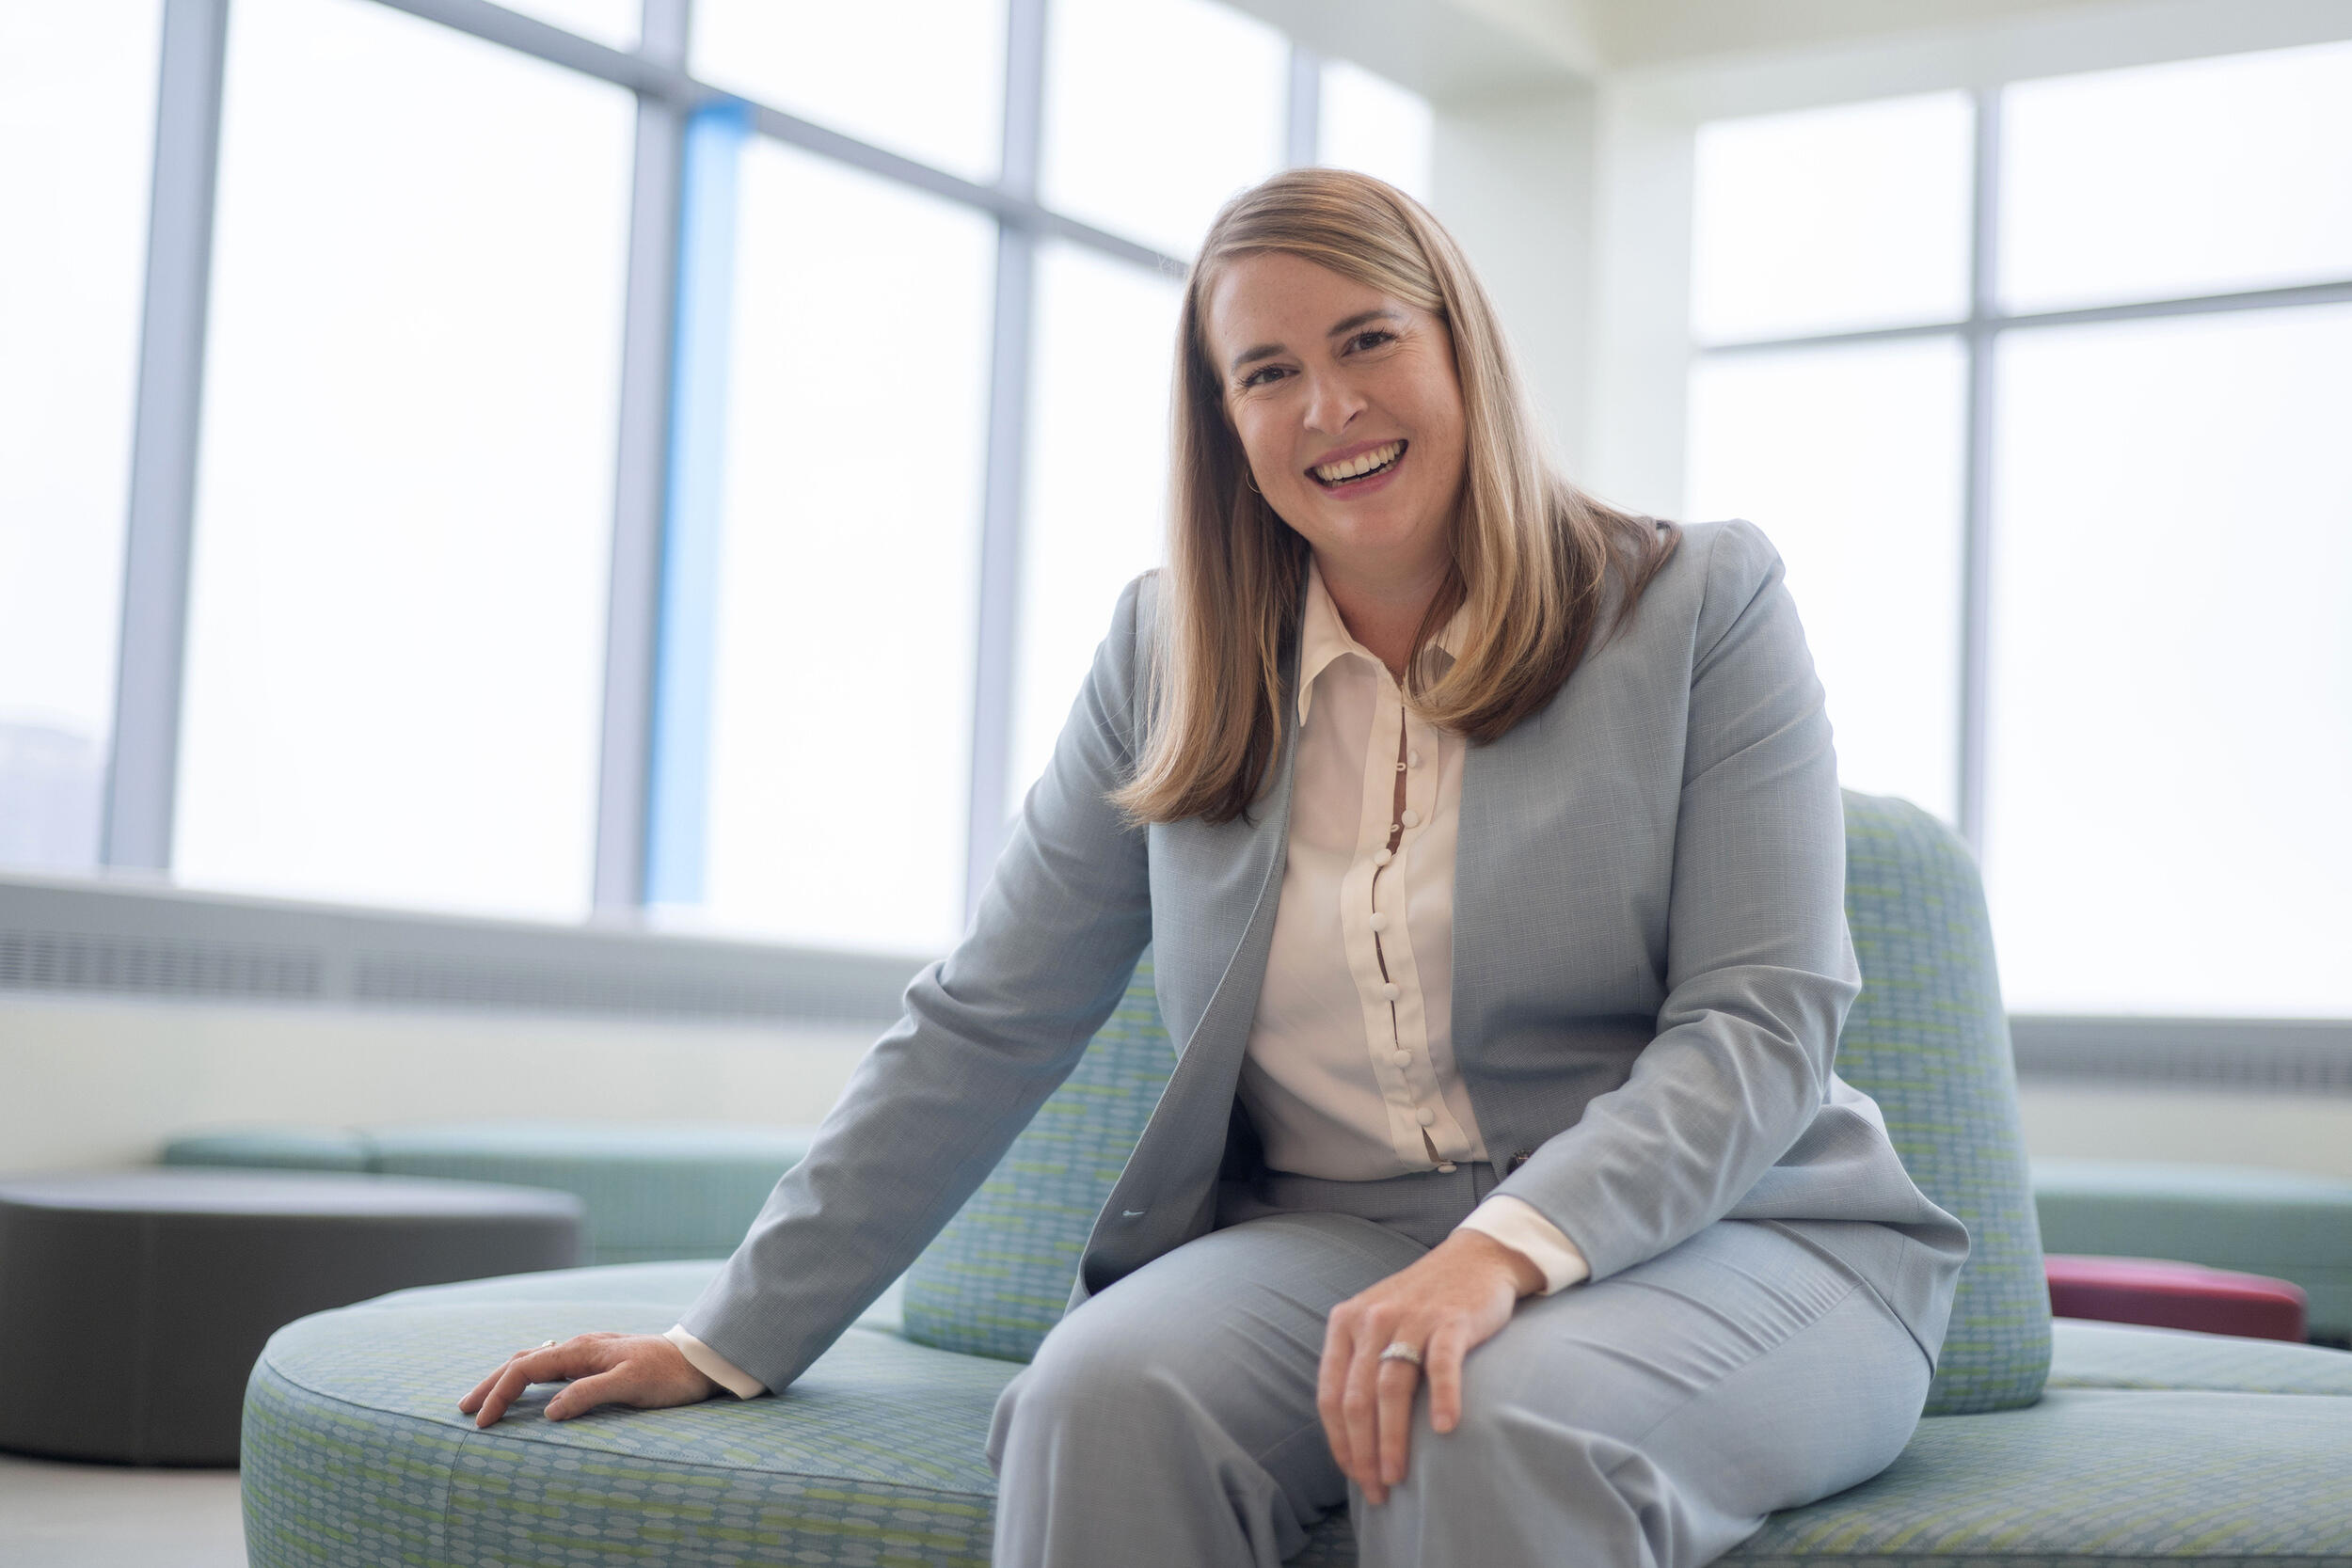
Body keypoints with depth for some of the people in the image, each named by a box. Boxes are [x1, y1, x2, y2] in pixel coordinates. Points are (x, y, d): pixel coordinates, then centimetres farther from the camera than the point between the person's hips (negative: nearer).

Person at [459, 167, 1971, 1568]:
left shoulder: (1703, 604, 0)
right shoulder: (1168, 653, 9)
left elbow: (1762, 1022, -8)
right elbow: (982, 1030, 10)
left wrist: (1506, 1250, -25)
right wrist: (730, 1342, 7)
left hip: (1721, 1233, -2)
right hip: (1333, 1240, 3)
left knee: (1499, 1430, -37)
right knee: (1106, 1394, -30)